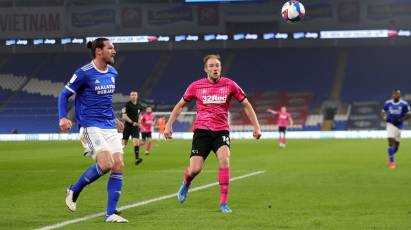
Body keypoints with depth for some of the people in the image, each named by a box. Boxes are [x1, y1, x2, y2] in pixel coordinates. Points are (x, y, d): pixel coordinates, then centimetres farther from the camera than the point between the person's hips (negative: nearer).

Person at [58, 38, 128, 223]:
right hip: (91, 127, -7)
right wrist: (63, 118, -17)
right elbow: (64, 95, -4)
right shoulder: (84, 73, -9)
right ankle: (74, 191, 4)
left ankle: (111, 213, 0)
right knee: (106, 164, -21)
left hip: (109, 127, 7)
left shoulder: (113, 73, 12)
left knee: (119, 166, -6)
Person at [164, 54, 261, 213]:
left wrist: (256, 126, 2)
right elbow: (180, 105, 13)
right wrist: (169, 125, 7)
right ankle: (186, 184, 30)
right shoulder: (196, 86, 1)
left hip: (221, 131, 0)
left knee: (224, 159, -27)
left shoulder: (230, 85, 0)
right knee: (195, 169, -10)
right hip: (201, 130, 0)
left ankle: (224, 202, -17)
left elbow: (246, 105, 8)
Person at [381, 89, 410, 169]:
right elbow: (383, 112, 13)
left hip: (399, 126, 1)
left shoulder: (404, 104, -5)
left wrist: (400, 120, -16)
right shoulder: (387, 103, -1)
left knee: (396, 144, 8)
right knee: (391, 142, -18)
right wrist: (385, 117, -10)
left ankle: (390, 157, 39)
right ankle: (391, 161, -11)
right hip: (390, 124, -1)